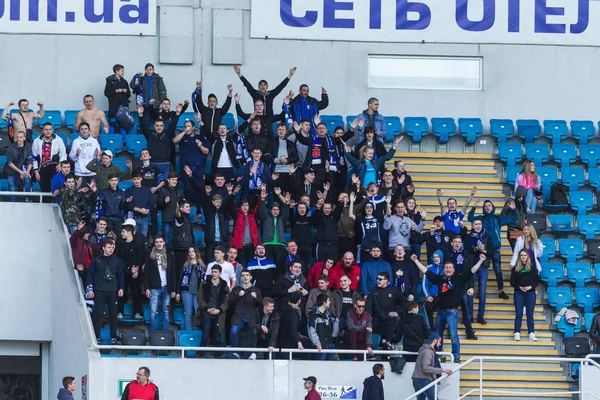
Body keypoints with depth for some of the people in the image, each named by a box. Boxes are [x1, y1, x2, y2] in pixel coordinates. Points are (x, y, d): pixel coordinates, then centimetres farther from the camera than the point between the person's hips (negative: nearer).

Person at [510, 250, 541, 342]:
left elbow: (537, 280, 5)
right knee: (518, 313, -5)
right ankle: (517, 333, -6)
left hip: (530, 292, 0)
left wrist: (530, 287, -11)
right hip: (519, 293, 0)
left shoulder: (532, 267, 8)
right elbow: (512, 282, 5)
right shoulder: (515, 268, 8)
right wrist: (519, 287, -11)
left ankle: (532, 334, -7)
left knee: (530, 314, -4)